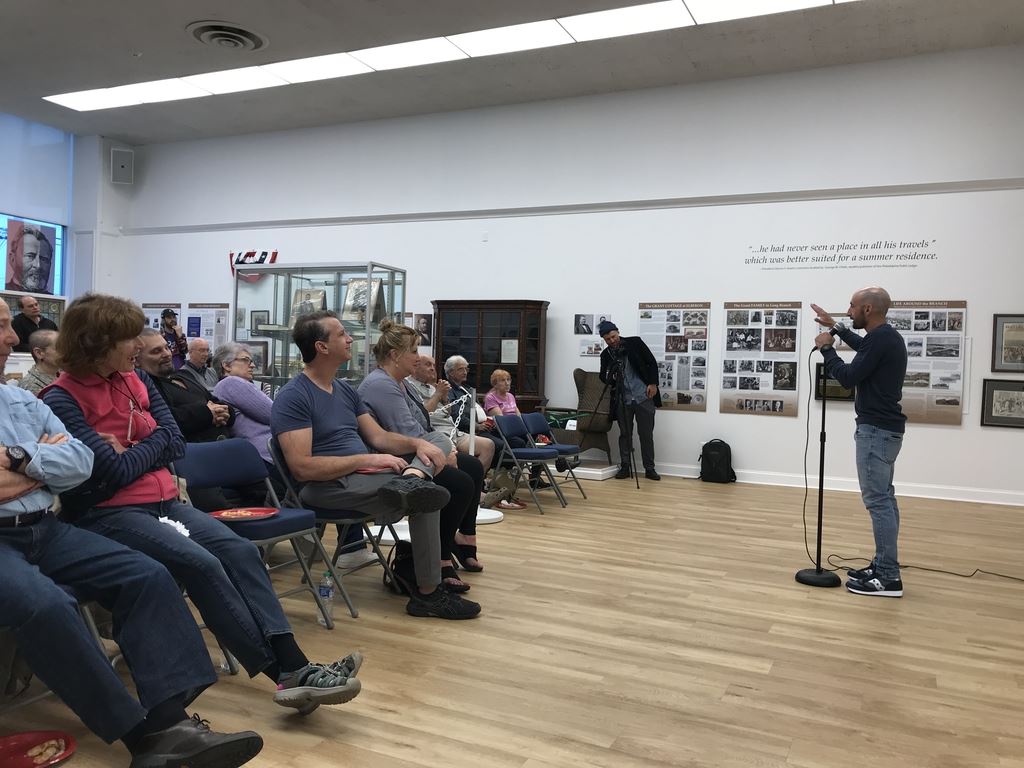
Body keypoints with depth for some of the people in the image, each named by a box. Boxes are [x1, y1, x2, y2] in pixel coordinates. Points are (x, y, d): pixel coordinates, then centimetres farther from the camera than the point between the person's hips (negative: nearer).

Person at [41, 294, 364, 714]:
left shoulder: (136, 379, 12)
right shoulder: (60, 400, -8)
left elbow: (175, 443, 5)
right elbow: (113, 470, -15)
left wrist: (127, 454, -6)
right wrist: (148, 450, 0)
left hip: (164, 501, 7)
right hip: (107, 514, -6)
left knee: (241, 552, -17)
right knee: (201, 565, -28)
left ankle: (295, 667, -27)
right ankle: (286, 675, -25)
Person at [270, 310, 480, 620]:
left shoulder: (346, 390, 17)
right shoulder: (293, 397, -12)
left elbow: (379, 436, 15)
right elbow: (302, 467, -21)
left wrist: (418, 443, -6)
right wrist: (366, 460, -23)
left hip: (362, 474, 10)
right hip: (329, 486, -9)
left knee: (435, 442, 3)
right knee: (422, 498, -23)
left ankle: (411, 479, -29)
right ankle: (427, 594, -14)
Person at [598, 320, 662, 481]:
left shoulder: (635, 342, -3)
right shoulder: (606, 354, 3)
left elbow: (652, 362, 0)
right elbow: (603, 377, 6)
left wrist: (653, 384, -6)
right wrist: (610, 377, -17)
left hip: (644, 397, -2)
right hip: (623, 400, 2)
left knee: (646, 434, 3)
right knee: (624, 434, 6)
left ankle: (649, 469, 12)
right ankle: (625, 467, 15)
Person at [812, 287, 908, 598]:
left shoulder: (879, 339, -19)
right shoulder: (887, 336, 12)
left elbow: (848, 377, -20)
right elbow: (863, 348, 35)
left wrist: (825, 348, -7)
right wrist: (835, 328, 33)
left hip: (876, 430, -11)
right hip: (885, 427, 11)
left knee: (877, 500, -7)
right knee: (884, 498, 14)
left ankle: (888, 578, -3)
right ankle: (883, 566, 21)